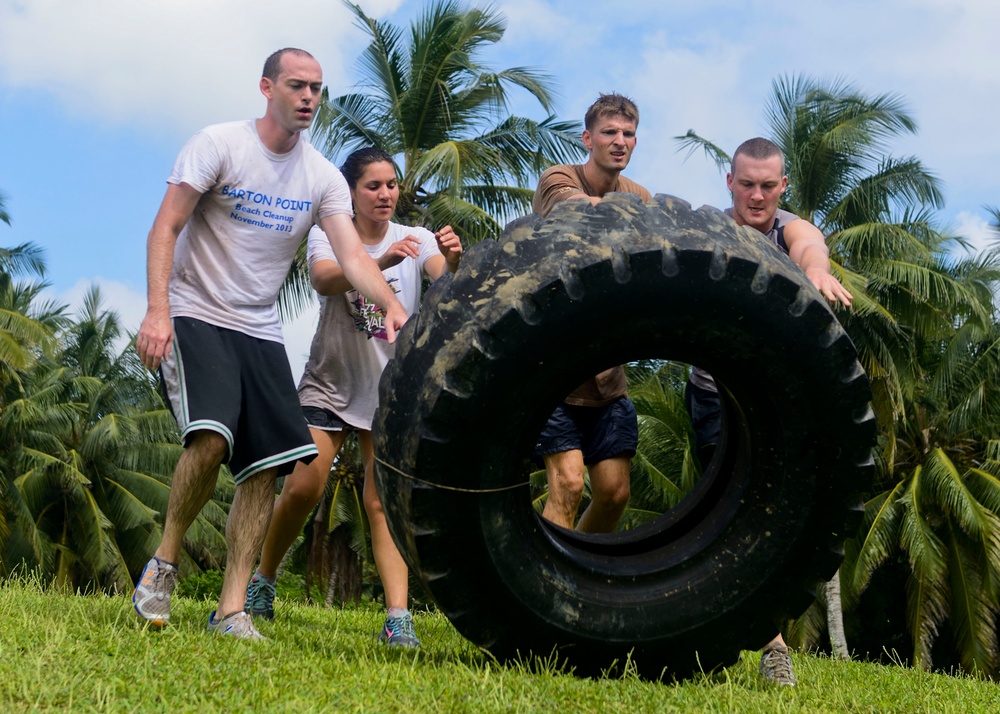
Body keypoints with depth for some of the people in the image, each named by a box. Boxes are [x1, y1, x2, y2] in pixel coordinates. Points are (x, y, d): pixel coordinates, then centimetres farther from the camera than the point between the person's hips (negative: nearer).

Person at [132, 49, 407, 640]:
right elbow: (165, 228, -8)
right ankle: (165, 563, -2)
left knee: (267, 464, -5)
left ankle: (233, 609, 2)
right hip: (195, 315, -5)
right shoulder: (219, 144, -5)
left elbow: (352, 253, -6)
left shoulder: (323, 177, 6)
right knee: (211, 437, -26)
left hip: (260, 329, 5)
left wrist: (393, 307, -25)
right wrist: (158, 310, -21)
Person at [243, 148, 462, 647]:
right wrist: (382, 261, -44)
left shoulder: (416, 239, 0)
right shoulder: (328, 235, -3)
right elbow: (323, 280, -26)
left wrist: (454, 262, -43)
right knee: (302, 488, -9)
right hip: (330, 383, 0)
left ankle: (398, 618, -12)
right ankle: (262, 582, 15)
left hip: (392, 389, 0)